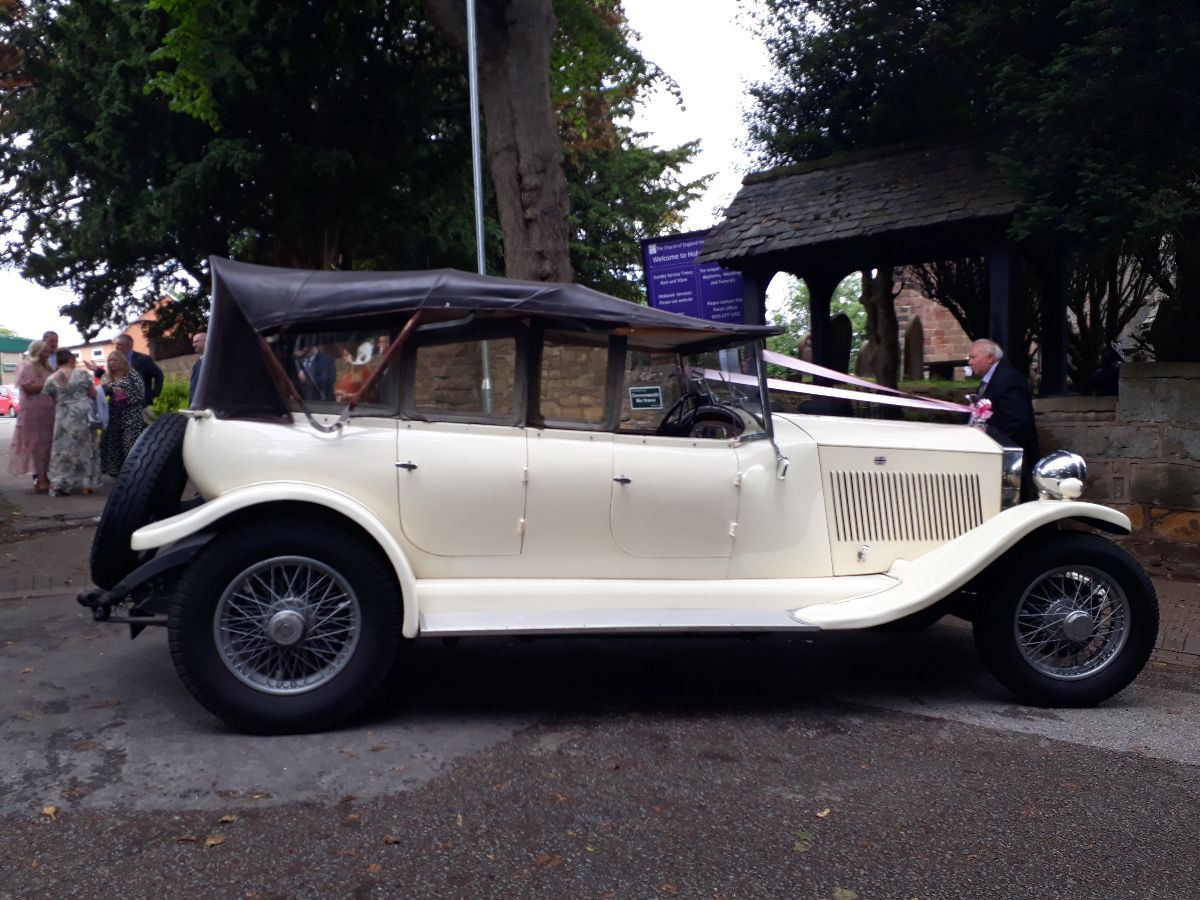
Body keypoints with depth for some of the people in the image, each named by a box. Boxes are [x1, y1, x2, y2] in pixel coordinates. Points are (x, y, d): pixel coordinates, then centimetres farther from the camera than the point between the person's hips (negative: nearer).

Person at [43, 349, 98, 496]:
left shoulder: (51, 379, 3)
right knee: (83, 448, 10)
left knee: (63, 450, 6)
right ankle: (85, 483, 13)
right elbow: (94, 395, 2)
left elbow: (53, 400, 8)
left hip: (62, 418, 1)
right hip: (83, 416, -1)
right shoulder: (82, 373, -3)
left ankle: (60, 485, 3)